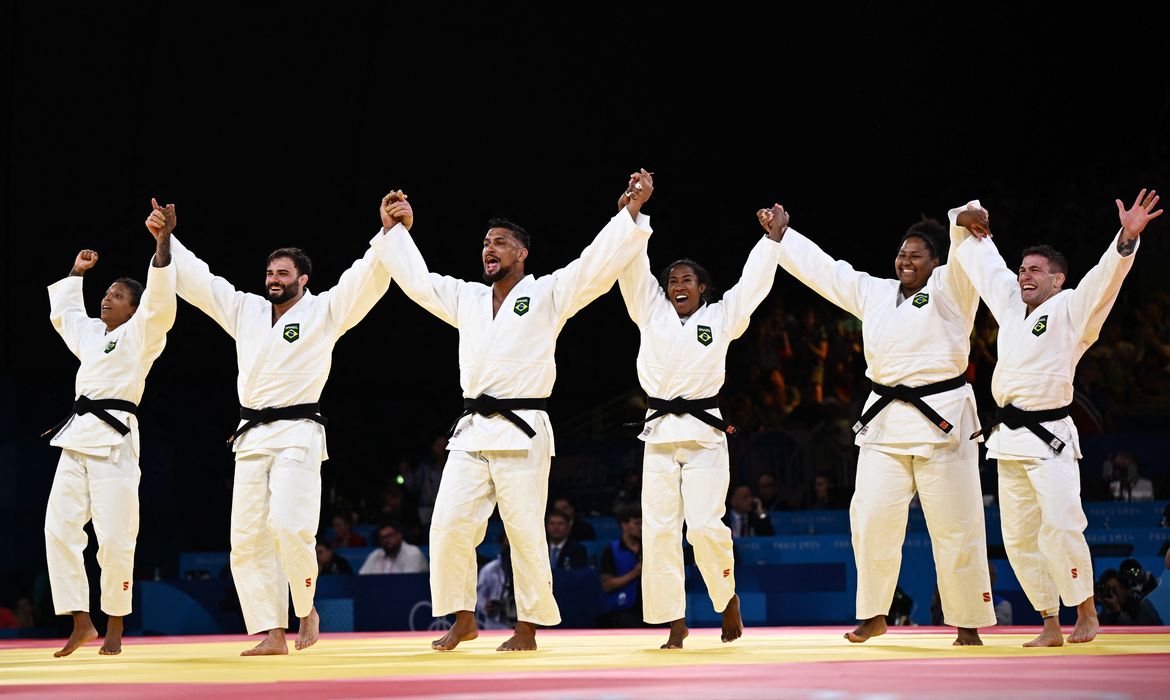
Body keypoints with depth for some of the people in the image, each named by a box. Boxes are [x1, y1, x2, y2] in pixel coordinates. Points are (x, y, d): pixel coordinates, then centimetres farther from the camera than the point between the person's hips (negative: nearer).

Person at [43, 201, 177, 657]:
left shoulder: (142, 333, 1)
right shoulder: (90, 332, 23)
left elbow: (160, 302, -17)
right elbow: (62, 312, 42)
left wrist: (163, 243, -26)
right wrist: (76, 273, 36)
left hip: (114, 439, -7)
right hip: (77, 438, 7)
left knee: (114, 538, -9)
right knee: (60, 528, -2)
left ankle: (115, 626, 5)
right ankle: (81, 623, 4)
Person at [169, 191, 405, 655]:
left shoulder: (324, 311, 2)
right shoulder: (245, 310, 17)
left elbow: (367, 279, -9)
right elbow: (196, 278, 20)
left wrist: (390, 231, -23)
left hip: (297, 434, -5)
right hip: (251, 437, 6)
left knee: (290, 525, -21)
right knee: (248, 538, -1)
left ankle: (306, 609, 3)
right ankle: (272, 634, 3)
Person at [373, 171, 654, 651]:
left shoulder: (548, 295, 2)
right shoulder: (465, 298, 18)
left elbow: (599, 263, -7)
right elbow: (415, 278, 28)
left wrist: (633, 210, -14)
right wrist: (394, 229, 27)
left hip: (521, 432, -5)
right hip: (471, 431, 5)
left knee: (525, 532, -3)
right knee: (449, 526, -2)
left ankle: (528, 627, 8)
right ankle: (463, 620, 11)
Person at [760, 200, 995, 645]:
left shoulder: (949, 289, 1)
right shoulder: (874, 293, 17)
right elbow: (821, 267, 23)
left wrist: (966, 223, -40)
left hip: (940, 418, -5)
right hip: (885, 422, 5)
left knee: (955, 527, -2)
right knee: (872, 519, 0)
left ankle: (968, 625, 7)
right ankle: (874, 615, 14)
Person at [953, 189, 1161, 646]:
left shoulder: (1070, 311, -2)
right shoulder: (1011, 307, 16)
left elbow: (1105, 277, -19)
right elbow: (986, 265, 33)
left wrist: (1127, 239, -33)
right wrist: (975, 232, 39)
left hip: (1050, 438, -7)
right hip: (1008, 437, 7)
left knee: (1060, 527, -19)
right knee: (1020, 538, 5)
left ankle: (1086, 610, -2)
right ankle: (1050, 625, 12)